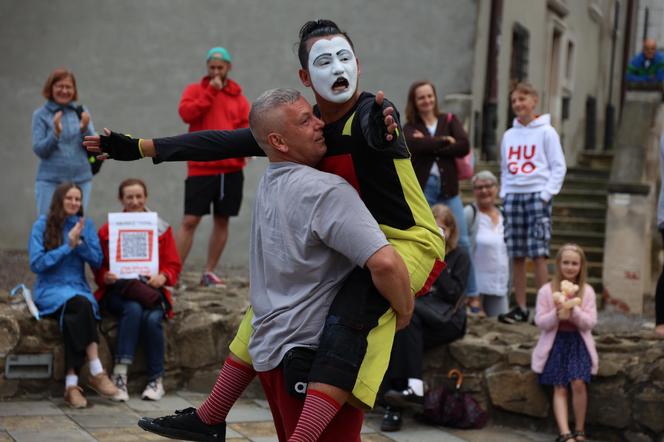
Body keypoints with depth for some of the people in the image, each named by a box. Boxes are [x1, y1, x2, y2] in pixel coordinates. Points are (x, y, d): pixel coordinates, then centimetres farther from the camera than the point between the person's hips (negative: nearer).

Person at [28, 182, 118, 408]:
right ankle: (96, 371, -37)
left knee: (73, 315, -34)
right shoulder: (42, 225, 2)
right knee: (79, 303, -36)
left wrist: (79, 242, -10)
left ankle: (72, 383, -37)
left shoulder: (86, 225, 11)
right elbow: (36, 264, -6)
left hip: (79, 288, 2)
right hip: (50, 290, -2)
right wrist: (67, 246, -10)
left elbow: (97, 261, 5)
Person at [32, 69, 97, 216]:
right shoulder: (41, 115, 1)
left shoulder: (81, 112, 7)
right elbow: (39, 150, -5)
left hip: (81, 180, 2)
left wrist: (85, 129, -16)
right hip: (50, 181, -2)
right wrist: (56, 133, -20)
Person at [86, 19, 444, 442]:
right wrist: (139, 147, -2)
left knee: (349, 314, -34)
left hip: (411, 243, -8)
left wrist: (380, 127, -67)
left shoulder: (371, 112, -18)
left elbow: (373, 129, -42)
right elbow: (226, 142, 1)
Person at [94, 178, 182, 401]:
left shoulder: (162, 229, 11)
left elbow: (173, 266, 9)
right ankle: (120, 375, -31)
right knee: (133, 309, -35)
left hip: (151, 289, 1)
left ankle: (156, 380, -15)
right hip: (118, 290, -1)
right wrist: (106, 277, -15)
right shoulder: (108, 230, 8)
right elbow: (99, 268, 9)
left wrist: (162, 277, -13)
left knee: (152, 318, -31)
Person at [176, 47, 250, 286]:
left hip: (231, 168, 3)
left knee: (222, 220, 7)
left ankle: (209, 272, 17)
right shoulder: (195, 89, 5)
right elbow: (186, 113, -12)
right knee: (190, 221, -7)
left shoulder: (237, 96, 12)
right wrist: (211, 91, -12)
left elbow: (247, 124, 7)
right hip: (201, 168, -3)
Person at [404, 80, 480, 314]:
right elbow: (415, 145, -16)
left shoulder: (449, 120, 10)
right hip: (421, 189, -1)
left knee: (462, 242, -1)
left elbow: (464, 146, -8)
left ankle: (471, 295, 6)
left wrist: (430, 146, -10)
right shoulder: (410, 127, 8)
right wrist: (444, 141, -9)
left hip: (448, 189, 1)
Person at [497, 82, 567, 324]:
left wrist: (546, 193, -10)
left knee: (538, 254, -10)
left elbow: (559, 167, -2)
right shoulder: (509, 135, 15)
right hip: (513, 196, 5)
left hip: (537, 195, -5)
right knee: (516, 256, 4)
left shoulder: (546, 132, 1)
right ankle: (520, 307, 8)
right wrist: (504, 193, 6)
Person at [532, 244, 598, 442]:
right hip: (555, 341, 0)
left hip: (578, 342, 0)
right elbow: (540, 322, -1)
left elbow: (590, 322, -1)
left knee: (578, 383, -20)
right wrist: (556, 314, -20)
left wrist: (574, 311, -19)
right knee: (559, 388, -12)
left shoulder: (587, 291, 4)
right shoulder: (547, 290, 1)